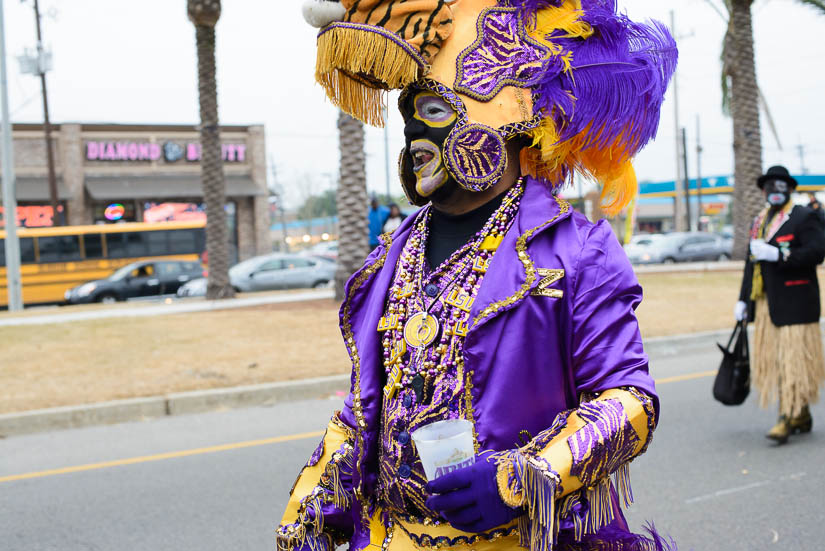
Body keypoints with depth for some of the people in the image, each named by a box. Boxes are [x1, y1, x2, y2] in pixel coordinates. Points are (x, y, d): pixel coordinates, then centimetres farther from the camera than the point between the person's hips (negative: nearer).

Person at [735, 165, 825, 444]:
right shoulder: (760, 222, 18)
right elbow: (752, 263, 20)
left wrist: (776, 254, -22)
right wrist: (743, 300, 14)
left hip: (794, 302, -7)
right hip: (766, 303, 7)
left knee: (793, 357, -8)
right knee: (774, 359, 8)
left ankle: (788, 418, -8)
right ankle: (802, 417, 19)